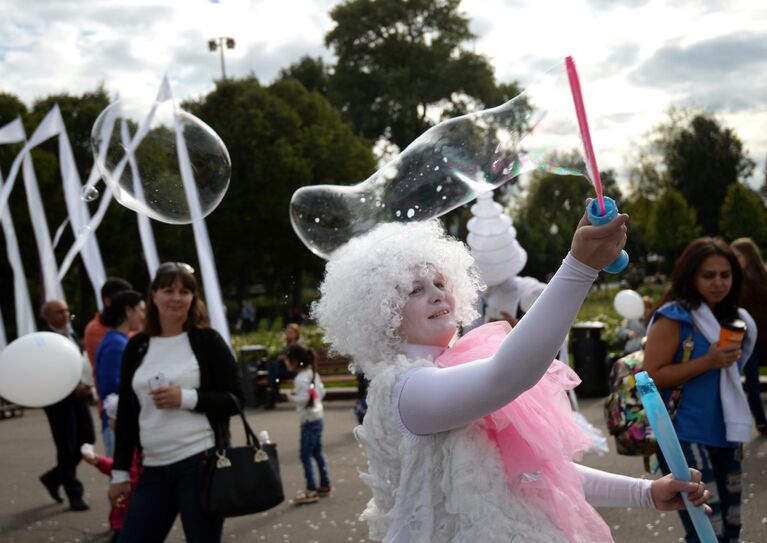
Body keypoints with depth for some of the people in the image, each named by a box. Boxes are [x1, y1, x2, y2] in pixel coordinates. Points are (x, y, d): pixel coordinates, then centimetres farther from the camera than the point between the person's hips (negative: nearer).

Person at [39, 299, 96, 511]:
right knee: (67, 447, 0)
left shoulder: (73, 335, 12)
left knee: (87, 439, 9)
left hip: (79, 395, 7)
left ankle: (54, 477, 28)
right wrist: (73, 388, -21)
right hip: (59, 399, -7)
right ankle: (75, 496, 12)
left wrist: (86, 385, 0)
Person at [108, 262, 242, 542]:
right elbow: (126, 413, 13)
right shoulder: (137, 346, 10)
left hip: (202, 463, -4)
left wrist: (186, 398, -17)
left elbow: (235, 400, -3)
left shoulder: (207, 341, -1)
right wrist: (120, 472, 12)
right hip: (153, 470, 4)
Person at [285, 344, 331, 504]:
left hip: (309, 420, -10)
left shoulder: (301, 378, -18)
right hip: (317, 416, 10)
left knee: (305, 454, -5)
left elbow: (303, 398, -24)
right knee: (317, 452, 16)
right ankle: (324, 485, 22)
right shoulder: (313, 374, 10)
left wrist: (291, 396, -9)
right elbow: (322, 392, 15)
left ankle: (311, 490, -5)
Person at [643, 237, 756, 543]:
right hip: (684, 437, -8)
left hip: (723, 436, 8)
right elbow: (651, 377, -17)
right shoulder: (674, 317, -11)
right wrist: (707, 362, -21)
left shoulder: (732, 318, 12)